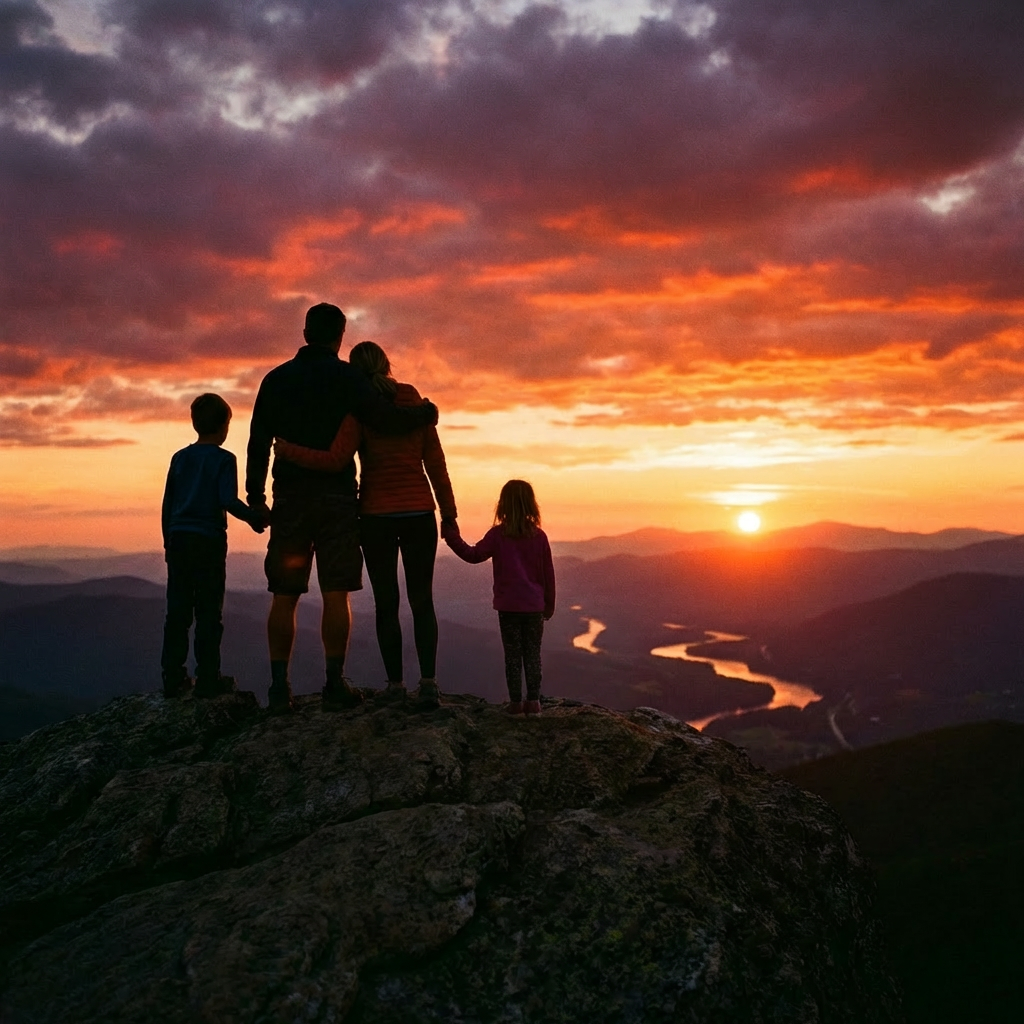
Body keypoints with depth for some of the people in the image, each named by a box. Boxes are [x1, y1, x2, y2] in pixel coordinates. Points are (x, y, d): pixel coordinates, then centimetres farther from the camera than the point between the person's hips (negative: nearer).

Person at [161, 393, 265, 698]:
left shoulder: (179, 457, 11)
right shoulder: (224, 459, -5)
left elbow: (167, 504, 13)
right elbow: (228, 500, -17)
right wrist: (253, 518, -1)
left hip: (179, 539, 5)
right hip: (209, 540, -5)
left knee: (177, 611, 8)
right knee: (209, 612, 0)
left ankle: (173, 677, 11)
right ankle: (208, 678, 1)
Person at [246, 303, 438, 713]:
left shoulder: (275, 379, 10)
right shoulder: (346, 377, -2)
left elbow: (258, 443, 9)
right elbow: (385, 418, -13)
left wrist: (255, 497, 13)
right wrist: (424, 415, 5)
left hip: (289, 498, 3)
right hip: (336, 497, -3)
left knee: (284, 596, 6)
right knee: (335, 594, -1)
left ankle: (279, 686, 4)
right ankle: (335, 684, -1)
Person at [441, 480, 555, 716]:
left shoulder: (497, 535, -7)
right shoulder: (539, 536, 0)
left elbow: (473, 555, -6)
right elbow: (548, 574, 5)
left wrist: (452, 537, 4)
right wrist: (549, 604, 15)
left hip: (508, 607, -1)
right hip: (534, 606, 1)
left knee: (512, 655, 6)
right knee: (533, 654, 10)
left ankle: (515, 702, 6)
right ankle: (533, 701, 7)